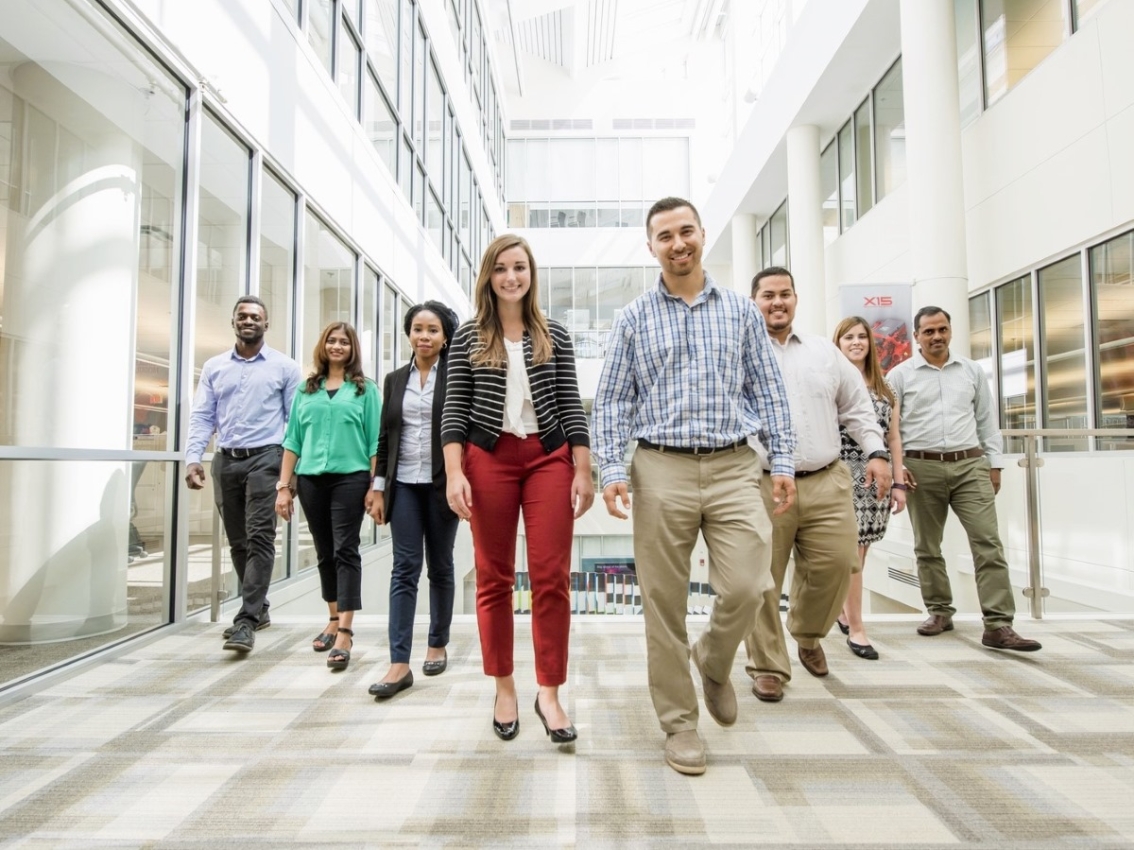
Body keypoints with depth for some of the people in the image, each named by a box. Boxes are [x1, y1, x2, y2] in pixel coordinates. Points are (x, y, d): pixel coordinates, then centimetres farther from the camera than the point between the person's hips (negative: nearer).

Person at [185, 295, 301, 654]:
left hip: (265, 459, -4)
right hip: (226, 461, 5)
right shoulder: (214, 367, 11)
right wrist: (193, 458, -5)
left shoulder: (284, 367, 2)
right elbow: (201, 416, 8)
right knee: (238, 542, 12)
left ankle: (246, 620, -10)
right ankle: (258, 608, 26)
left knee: (259, 538, -11)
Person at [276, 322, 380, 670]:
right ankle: (334, 620, 28)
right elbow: (293, 439, 11)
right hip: (311, 479, 4)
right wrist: (284, 486, 4)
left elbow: (375, 441, -1)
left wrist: (374, 486, -7)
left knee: (345, 551, -6)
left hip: (350, 477, -4)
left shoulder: (365, 389, 4)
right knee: (324, 553, 12)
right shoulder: (306, 390, 13)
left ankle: (345, 634, -6)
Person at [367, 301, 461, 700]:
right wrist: (378, 489, 6)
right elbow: (384, 437, 11)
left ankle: (438, 645, 26)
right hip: (404, 484, 3)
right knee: (405, 569, -1)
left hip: (441, 484, -2)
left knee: (440, 567, 10)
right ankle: (399, 662, -2)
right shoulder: (395, 379, 11)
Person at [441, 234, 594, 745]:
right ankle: (504, 687, 23)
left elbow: (571, 406, 6)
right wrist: (454, 473, -7)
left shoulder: (555, 336, 9)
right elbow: (455, 410, 3)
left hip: (549, 457, 1)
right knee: (494, 577, 7)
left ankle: (549, 692, 10)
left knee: (552, 576, -3)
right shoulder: (468, 337, 6)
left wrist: (583, 471, -1)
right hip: (489, 458, 0)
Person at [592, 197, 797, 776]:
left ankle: (713, 663, 28)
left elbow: (768, 391, 12)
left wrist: (783, 461, 4)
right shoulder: (633, 319, 8)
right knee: (664, 603, 3)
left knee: (745, 588, -6)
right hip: (662, 469, -1)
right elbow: (612, 401, 5)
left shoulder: (741, 311, 12)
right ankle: (680, 722, 21)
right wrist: (611, 471, -6)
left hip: (735, 467, 1)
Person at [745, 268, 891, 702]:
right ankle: (768, 666, 17)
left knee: (835, 565, 2)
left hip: (827, 483, 4)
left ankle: (807, 634, 32)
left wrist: (876, 452, 8)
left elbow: (857, 408, 19)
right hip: (763, 485, -3)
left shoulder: (825, 351, 16)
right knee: (763, 581, -1)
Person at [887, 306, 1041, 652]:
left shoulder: (972, 370, 11)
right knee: (927, 546, 8)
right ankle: (940, 612, 23)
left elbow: (986, 420, 14)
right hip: (922, 468, -1)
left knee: (988, 543, -6)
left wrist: (994, 463, 10)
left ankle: (998, 625, -3)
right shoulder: (900, 375, 2)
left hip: (970, 465, 2)